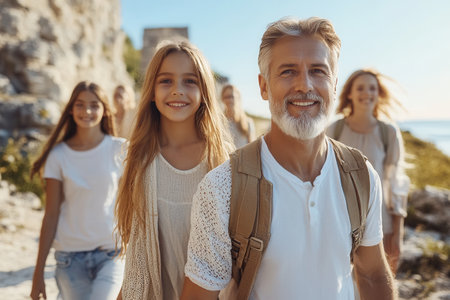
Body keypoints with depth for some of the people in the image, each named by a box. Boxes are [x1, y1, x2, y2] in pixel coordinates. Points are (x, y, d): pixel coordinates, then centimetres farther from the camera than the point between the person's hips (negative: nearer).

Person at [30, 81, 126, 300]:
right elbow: (51, 216, 2)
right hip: (70, 257, 2)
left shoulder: (120, 150, -2)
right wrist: (38, 272, 3)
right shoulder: (58, 156, 0)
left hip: (112, 253, -1)